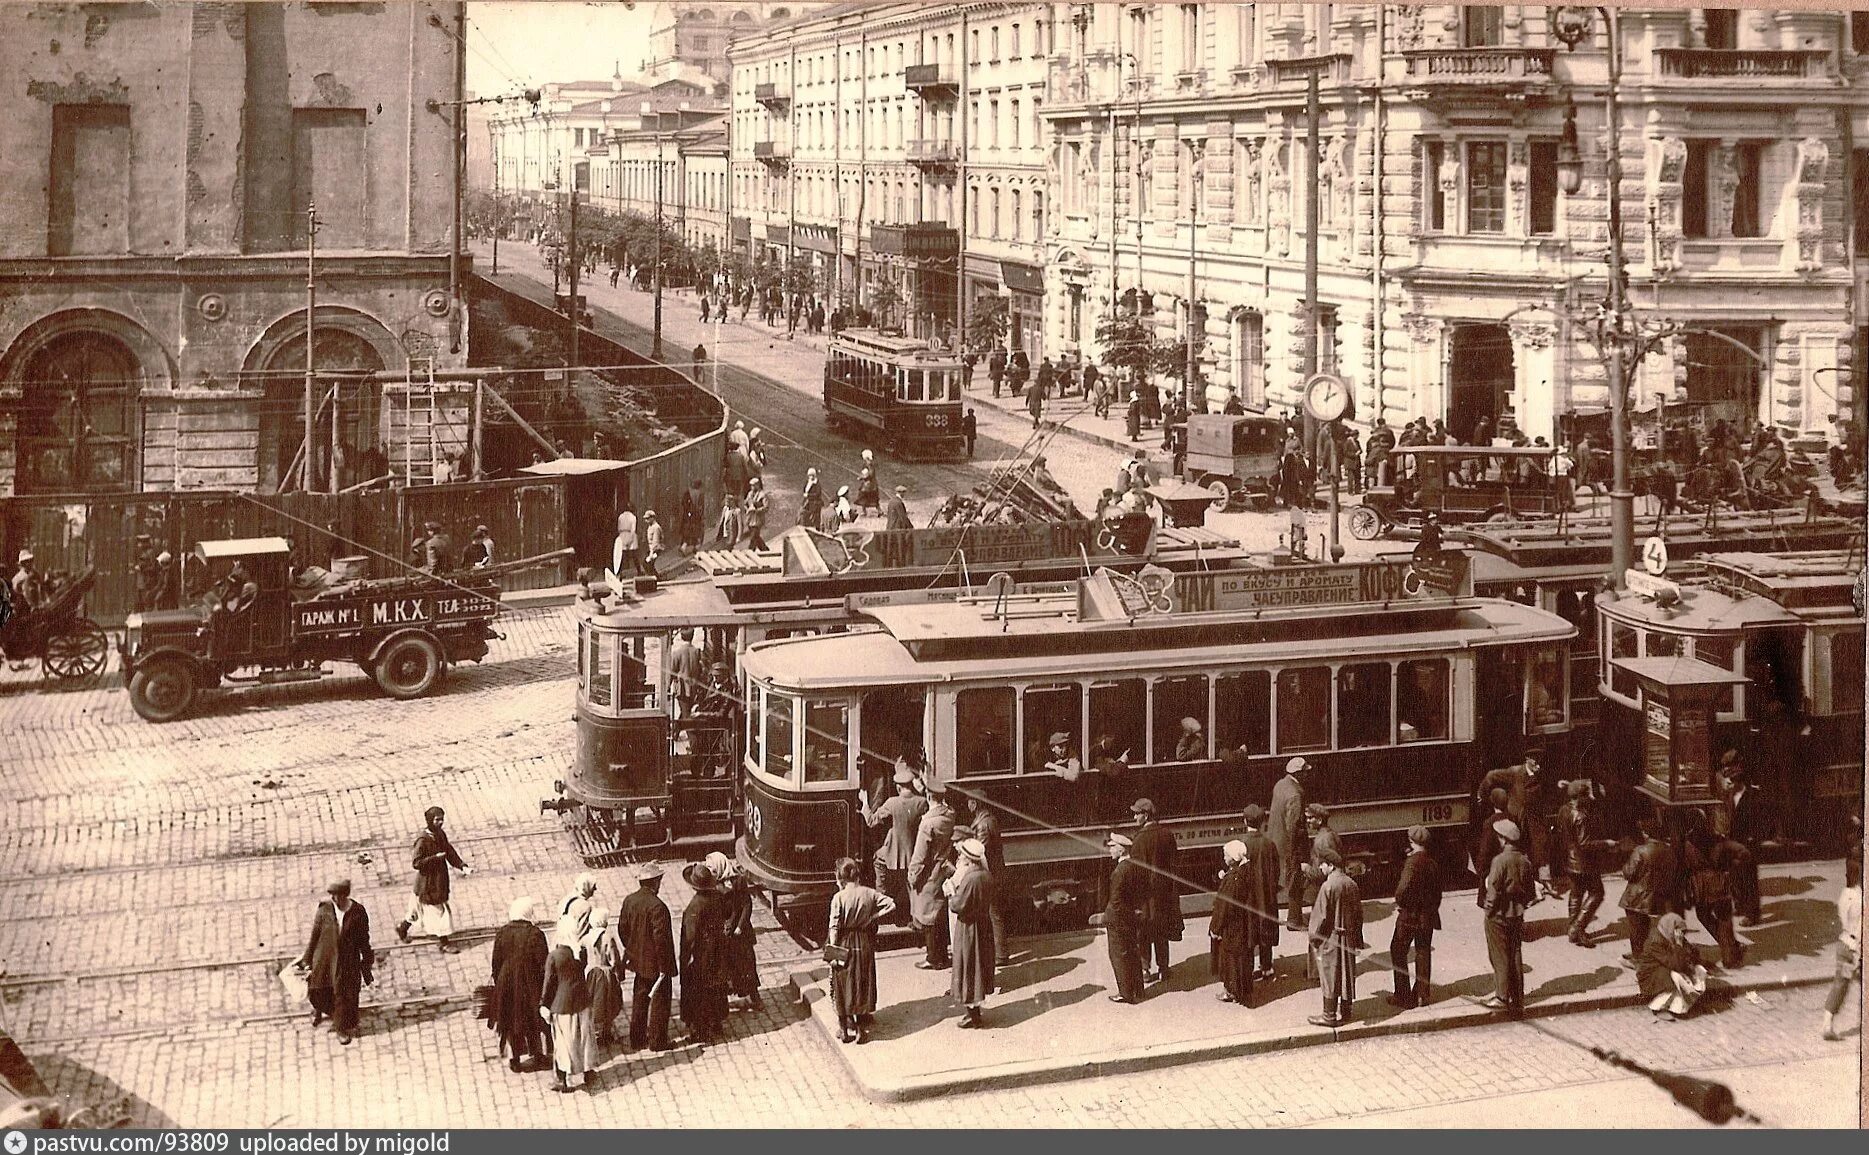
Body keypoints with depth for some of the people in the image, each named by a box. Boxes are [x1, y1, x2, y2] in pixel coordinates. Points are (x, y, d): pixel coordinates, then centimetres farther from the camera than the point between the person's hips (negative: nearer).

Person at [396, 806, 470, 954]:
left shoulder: (440, 834, 1)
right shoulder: (422, 840, -24)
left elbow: (450, 852, 7)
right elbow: (417, 863, -25)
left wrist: (462, 866, -5)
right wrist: (435, 857, -29)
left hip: (439, 878, 8)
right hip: (428, 882, -8)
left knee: (420, 908, 24)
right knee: (437, 911, 2)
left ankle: (402, 927, 44)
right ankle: (444, 943, 14)